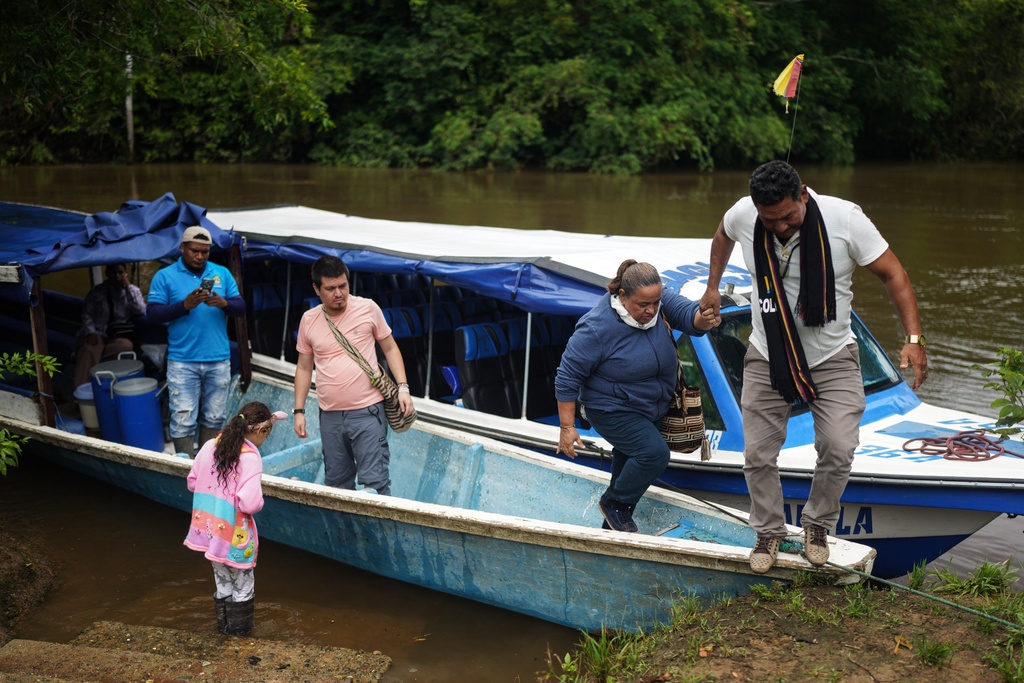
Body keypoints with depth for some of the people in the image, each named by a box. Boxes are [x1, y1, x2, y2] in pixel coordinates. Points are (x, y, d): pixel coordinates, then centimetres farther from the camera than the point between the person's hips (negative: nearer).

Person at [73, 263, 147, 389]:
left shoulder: (132, 291, 7)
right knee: (88, 349, -35)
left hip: (119, 336, 1)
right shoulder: (97, 291, 7)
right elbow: (87, 314, 4)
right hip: (98, 333, -1)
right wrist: (90, 332, -16)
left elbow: (141, 311, -11)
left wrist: (128, 286, -12)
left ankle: (81, 355, -25)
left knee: (126, 345, -36)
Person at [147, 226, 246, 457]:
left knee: (213, 418, 10)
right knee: (183, 421, -4)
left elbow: (241, 308, 6)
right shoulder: (165, 276, 1)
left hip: (219, 360, 3)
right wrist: (185, 305, -18)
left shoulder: (222, 273, 9)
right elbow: (153, 314, -6)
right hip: (182, 362, -3)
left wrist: (224, 303, -15)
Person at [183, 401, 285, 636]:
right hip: (233, 536, -6)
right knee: (242, 585, 16)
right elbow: (250, 503, -27)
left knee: (222, 582, 23)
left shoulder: (210, 446, -1)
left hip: (207, 529, 6)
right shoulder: (250, 458, -21)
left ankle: (224, 624, 36)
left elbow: (192, 482, 10)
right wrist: (259, 499, -6)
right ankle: (239, 629, 28)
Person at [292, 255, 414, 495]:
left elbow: (390, 349, 6)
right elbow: (304, 367, 13)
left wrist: (403, 388, -4)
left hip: (367, 412, -3)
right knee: (336, 484, 11)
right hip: (330, 416, 3)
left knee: (374, 482, -7)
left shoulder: (368, 308, -3)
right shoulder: (309, 320, 5)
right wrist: (299, 411, 9)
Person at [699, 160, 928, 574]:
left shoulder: (844, 218, -21)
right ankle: (769, 531, 25)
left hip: (832, 358, -2)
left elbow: (892, 274, -14)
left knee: (838, 449, -13)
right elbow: (723, 233, 14)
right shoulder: (743, 215, -13)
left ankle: (818, 524, 15)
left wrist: (914, 339, -22)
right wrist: (712, 287, 17)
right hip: (767, 358, 2)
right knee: (757, 455, 2)